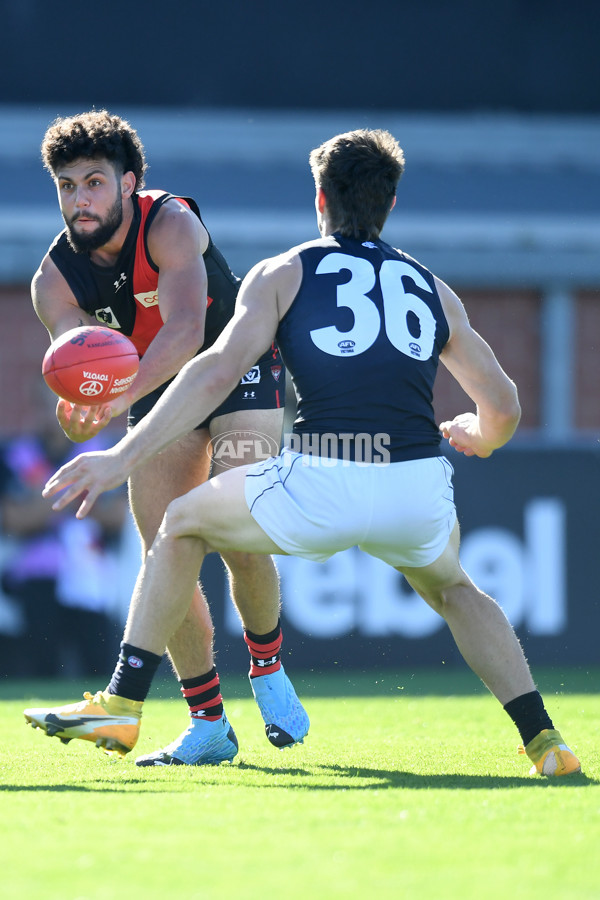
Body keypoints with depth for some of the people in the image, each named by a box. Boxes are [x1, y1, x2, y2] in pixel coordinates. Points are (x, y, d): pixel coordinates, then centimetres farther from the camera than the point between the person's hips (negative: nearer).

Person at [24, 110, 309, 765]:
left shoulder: (170, 223, -28)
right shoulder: (54, 279, -15)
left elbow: (185, 329, -43)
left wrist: (124, 395, -61)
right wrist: (79, 410, -54)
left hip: (238, 369, -4)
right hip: (159, 392, 4)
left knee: (240, 544, -18)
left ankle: (267, 669, 9)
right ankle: (207, 724, 3)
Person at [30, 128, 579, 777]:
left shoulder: (281, 274, 13)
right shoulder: (434, 290, 22)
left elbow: (218, 371, -2)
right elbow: (503, 409, 25)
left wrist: (124, 456, -3)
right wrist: (477, 438, 50)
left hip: (319, 485, -3)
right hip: (419, 492, 3)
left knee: (182, 523, 24)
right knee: (452, 588, 36)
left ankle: (122, 704, 18)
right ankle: (543, 740, 21)